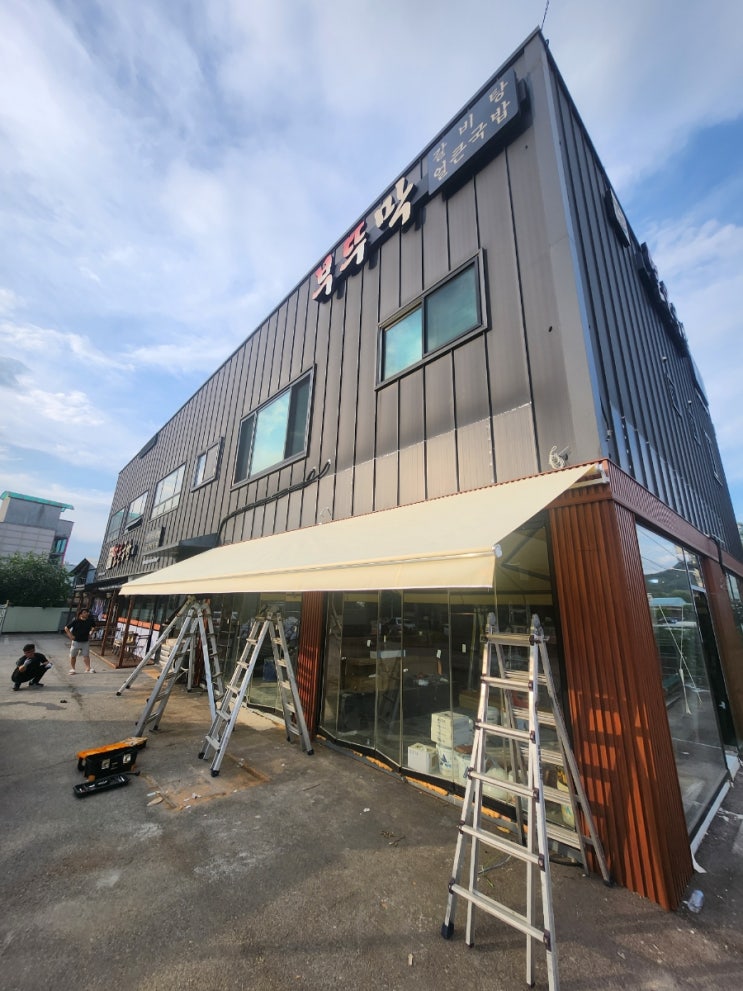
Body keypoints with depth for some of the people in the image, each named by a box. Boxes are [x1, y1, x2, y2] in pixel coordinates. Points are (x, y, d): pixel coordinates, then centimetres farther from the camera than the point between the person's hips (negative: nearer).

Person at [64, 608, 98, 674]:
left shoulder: (90, 621, -4)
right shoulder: (76, 621, -13)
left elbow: (94, 627, 15)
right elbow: (66, 628, -4)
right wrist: (70, 635, -9)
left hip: (85, 642, 2)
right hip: (76, 641, -2)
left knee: (86, 656, -1)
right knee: (73, 656, 10)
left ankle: (88, 668, -2)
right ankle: (72, 668, 26)